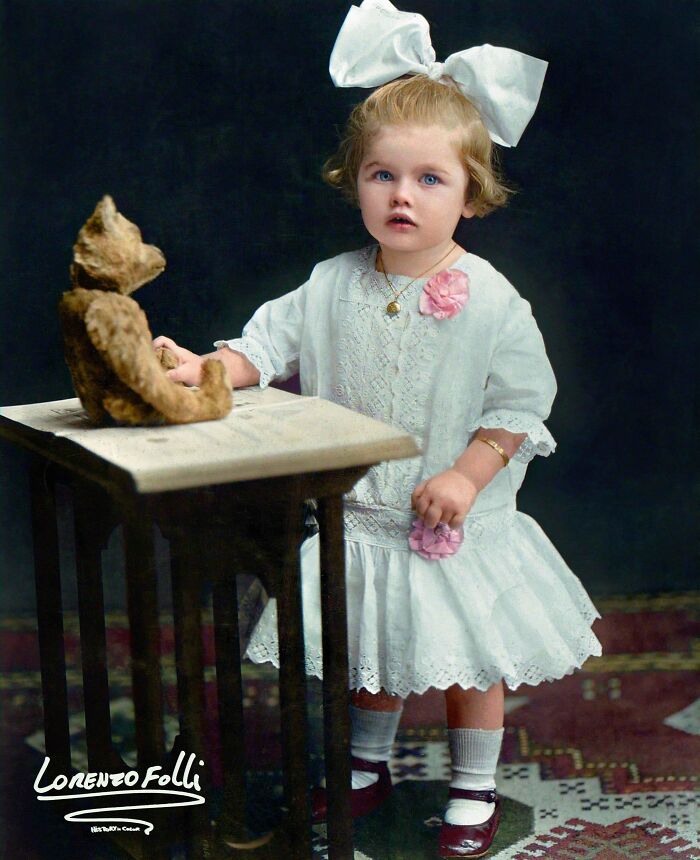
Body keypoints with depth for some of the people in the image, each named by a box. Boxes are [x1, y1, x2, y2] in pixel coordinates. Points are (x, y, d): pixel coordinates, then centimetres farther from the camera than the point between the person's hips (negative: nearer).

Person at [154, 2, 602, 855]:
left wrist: (467, 475, -20)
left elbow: (522, 401, -11)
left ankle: (474, 788, 31)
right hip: (360, 519, 4)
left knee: (471, 661, 10)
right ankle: (368, 764, 43)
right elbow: (271, 341, -1)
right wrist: (206, 368, -18)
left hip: (459, 528, -3)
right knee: (370, 651, 21)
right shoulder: (334, 287, -5)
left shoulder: (489, 300, -15)